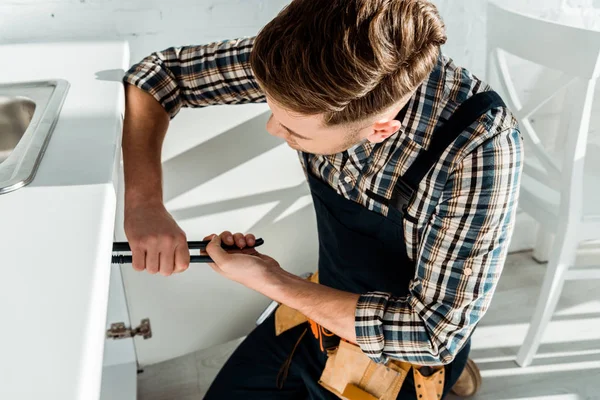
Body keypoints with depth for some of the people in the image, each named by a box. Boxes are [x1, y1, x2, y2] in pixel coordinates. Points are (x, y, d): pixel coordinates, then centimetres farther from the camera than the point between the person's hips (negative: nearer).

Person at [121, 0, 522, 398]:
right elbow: (158, 73, -11)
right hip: (329, 306, 5)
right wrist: (144, 202, -25)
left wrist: (274, 283, -27)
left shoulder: (479, 147, -35)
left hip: (405, 347, -4)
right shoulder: (317, 58, -22)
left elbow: (433, 333, -29)